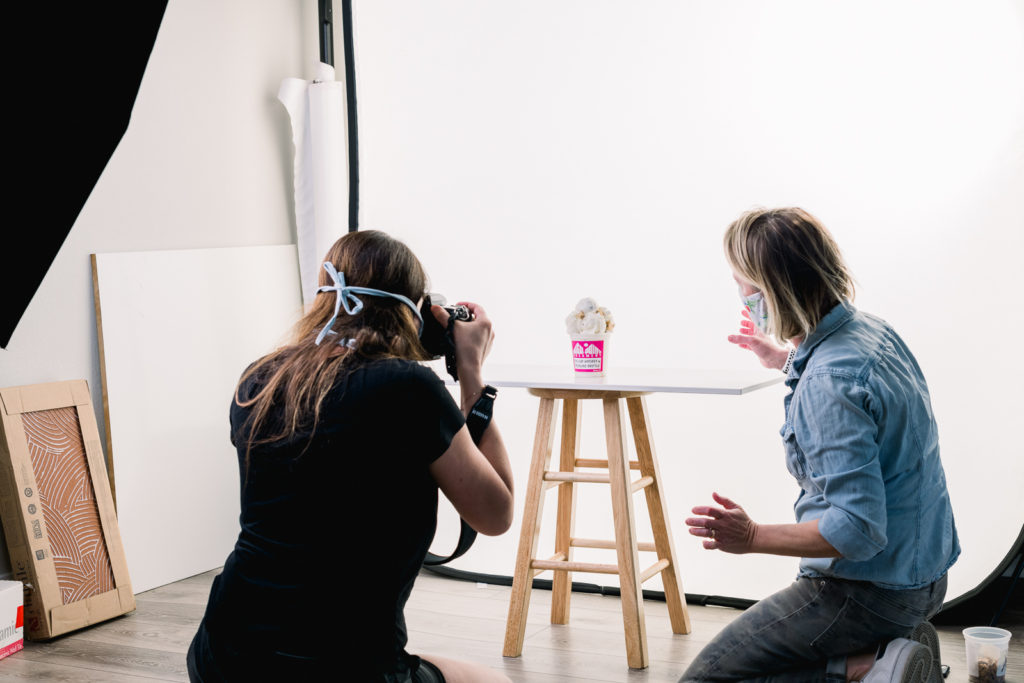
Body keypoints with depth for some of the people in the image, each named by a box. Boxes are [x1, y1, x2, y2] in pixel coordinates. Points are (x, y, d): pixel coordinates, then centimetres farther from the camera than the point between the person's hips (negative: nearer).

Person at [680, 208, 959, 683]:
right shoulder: (871, 330, 1)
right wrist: (785, 361, 25)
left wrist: (753, 538, -23)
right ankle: (896, 645, 11)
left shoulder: (827, 382, -28)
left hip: (868, 589, -10)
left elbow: (859, 529, -29)